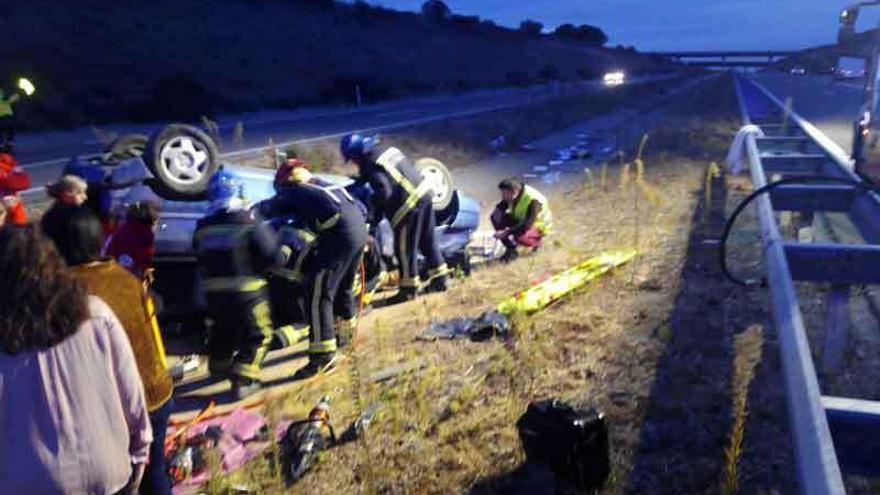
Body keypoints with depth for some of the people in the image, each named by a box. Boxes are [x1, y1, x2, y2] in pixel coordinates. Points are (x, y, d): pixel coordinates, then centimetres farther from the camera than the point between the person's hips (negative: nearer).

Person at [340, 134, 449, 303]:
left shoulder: (373, 168, -15)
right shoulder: (389, 150, 11)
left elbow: (384, 193, -24)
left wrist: (370, 205, -5)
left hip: (409, 204, -9)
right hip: (424, 193, 9)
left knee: (404, 248, 3)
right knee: (427, 240, 19)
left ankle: (408, 289, 13)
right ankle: (439, 279, 28)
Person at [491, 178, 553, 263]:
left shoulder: (534, 200, -33)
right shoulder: (510, 196, -13)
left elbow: (527, 224, -38)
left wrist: (506, 233, -42)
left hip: (538, 226, -7)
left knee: (520, 237, -40)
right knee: (496, 217, -17)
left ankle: (536, 242, -1)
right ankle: (511, 250, -8)